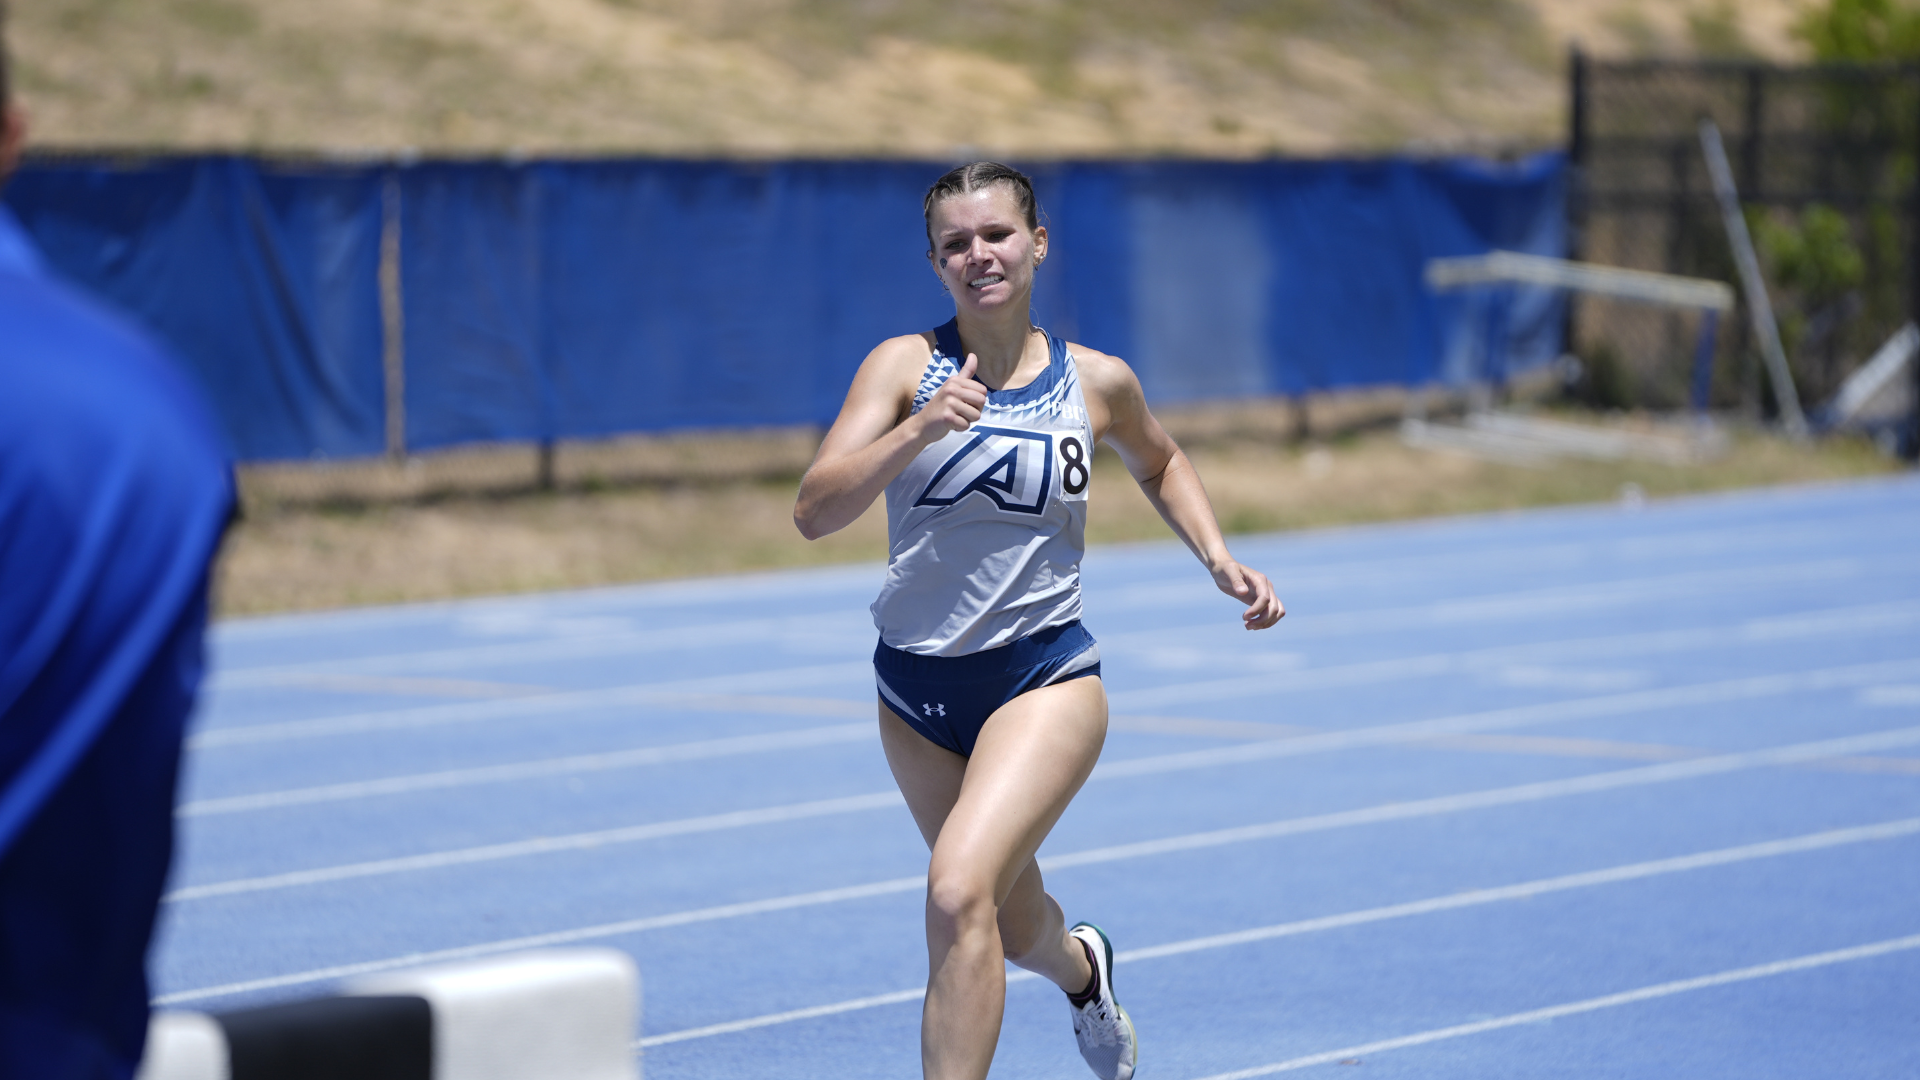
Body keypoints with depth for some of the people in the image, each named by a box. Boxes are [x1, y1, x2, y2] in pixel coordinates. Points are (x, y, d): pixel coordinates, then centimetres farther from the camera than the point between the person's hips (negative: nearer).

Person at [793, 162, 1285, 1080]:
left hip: (1044, 678, -2)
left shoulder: (1096, 382, -2)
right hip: (915, 690, 2)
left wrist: (1219, 559, 6)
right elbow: (814, 513, -18)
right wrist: (920, 429, -32)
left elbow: (1159, 464, 21)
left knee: (959, 892, -26)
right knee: (1014, 928, 21)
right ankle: (1081, 969, 58)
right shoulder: (903, 366, -7)